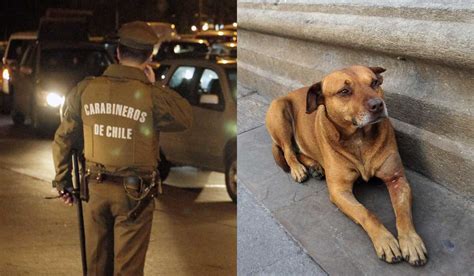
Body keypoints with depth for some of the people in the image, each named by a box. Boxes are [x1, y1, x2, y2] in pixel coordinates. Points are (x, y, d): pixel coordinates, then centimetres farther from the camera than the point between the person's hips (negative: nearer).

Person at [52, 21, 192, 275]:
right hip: (134, 194, -4)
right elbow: (186, 118, 0)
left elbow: (64, 139, 4)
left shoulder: (85, 89, -3)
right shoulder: (151, 96, -15)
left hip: (95, 189, 4)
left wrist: (63, 182, 16)